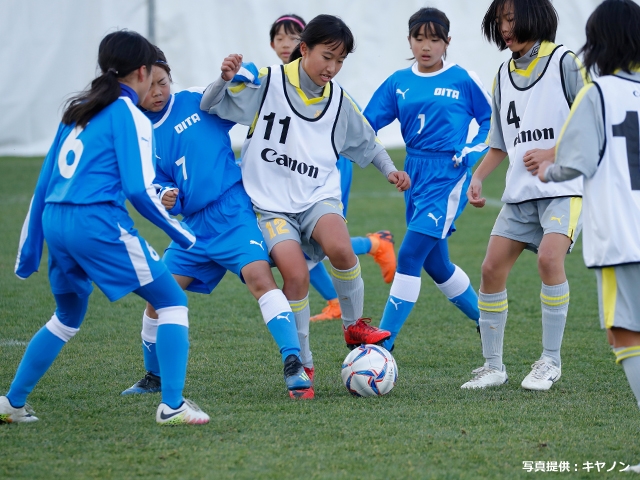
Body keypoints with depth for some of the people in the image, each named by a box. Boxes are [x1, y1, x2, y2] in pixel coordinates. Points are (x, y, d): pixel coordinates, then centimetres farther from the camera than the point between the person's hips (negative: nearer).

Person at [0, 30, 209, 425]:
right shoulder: (127, 114, -3)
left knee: (68, 318, 27)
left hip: (55, 221, 8)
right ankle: (172, 405, -7)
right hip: (97, 221, -8)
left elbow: (44, 184, 20)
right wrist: (180, 233, 1)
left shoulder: (77, 111, 19)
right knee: (173, 301, 2)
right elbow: (138, 188, -12)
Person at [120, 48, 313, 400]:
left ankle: (294, 366, -27)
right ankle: (153, 378, 27)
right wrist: (165, 200, -10)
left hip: (233, 211, -5)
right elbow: (158, 187, 13)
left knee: (260, 277, -26)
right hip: (194, 224, 5)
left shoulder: (197, 101, -1)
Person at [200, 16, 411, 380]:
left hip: (319, 196, 2)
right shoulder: (266, 83, -6)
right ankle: (302, 365, -4)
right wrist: (225, 80, -24)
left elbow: (367, 144, 22)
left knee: (340, 248, -30)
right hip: (271, 202, -2)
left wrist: (390, 169, 5)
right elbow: (210, 107, -5)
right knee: (296, 275, -22)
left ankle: (355, 326, -4)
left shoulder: (339, 101, 5)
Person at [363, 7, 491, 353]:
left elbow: (492, 121, 5)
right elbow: (365, 125, 6)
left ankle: (384, 341, -13)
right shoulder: (398, 83, 7)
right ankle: (485, 320, 35)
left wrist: (469, 153, -8)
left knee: (409, 256, -15)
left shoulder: (463, 80, -4)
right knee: (435, 263, 14)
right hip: (415, 177, 6)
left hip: (447, 176, -6)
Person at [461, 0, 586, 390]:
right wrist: (478, 177, 5)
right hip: (520, 192, 6)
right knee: (492, 269, -2)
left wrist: (554, 154, -18)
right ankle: (493, 366, 9)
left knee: (549, 257, -25)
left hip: (564, 187, -6)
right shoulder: (504, 75, 13)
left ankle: (551, 362, -13)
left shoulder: (564, 62, -6)